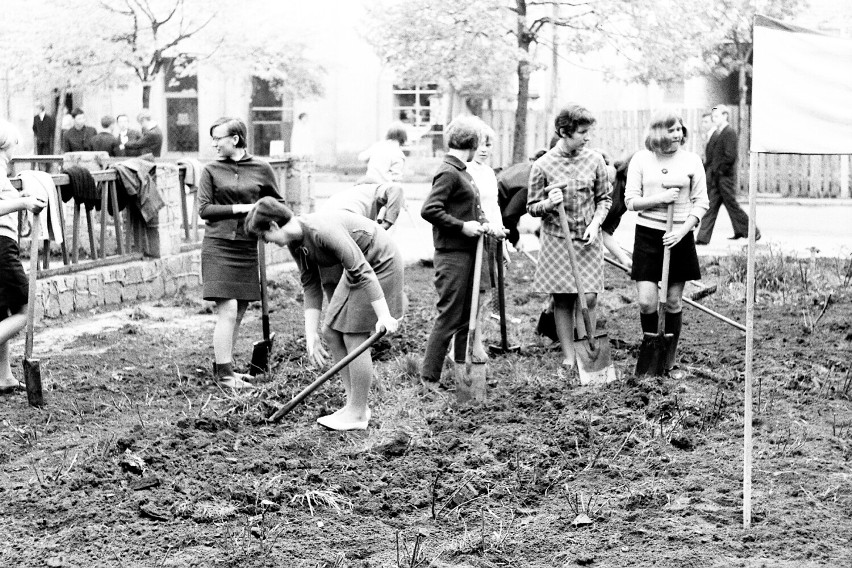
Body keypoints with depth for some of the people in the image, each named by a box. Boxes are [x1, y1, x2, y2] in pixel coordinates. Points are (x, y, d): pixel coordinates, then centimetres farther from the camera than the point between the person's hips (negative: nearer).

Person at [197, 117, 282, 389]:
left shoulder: (261, 169, 4)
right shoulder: (211, 170, 0)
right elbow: (203, 209, -4)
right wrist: (240, 208, -12)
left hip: (248, 247, 3)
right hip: (219, 246, -3)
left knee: (238, 314, 10)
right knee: (227, 311, -9)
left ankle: (227, 366, 22)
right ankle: (224, 374, -3)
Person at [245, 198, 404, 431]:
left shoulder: (322, 230, -30)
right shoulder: (295, 244, -2)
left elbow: (362, 271, -31)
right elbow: (311, 288, 2)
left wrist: (384, 315, -33)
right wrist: (311, 333, -4)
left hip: (381, 264, -9)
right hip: (360, 268, 9)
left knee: (354, 337, -8)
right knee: (331, 332, 8)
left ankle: (357, 414, 4)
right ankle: (354, 405, 17)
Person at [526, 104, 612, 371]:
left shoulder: (595, 160, 0)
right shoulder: (543, 165, -6)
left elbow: (605, 198, 10)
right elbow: (532, 207, 1)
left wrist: (595, 223, -5)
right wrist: (548, 204, -20)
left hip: (587, 240, 1)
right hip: (557, 241, -1)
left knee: (588, 298, -7)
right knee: (562, 300, 3)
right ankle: (569, 357, 12)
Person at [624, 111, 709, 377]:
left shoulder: (692, 160, 2)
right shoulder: (641, 159, 1)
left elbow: (701, 202, 3)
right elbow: (630, 200, 1)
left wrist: (682, 230, -11)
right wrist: (659, 198, -15)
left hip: (680, 236, 1)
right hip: (648, 234, -1)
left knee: (673, 302, 6)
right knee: (646, 302, -8)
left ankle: (669, 361, 16)